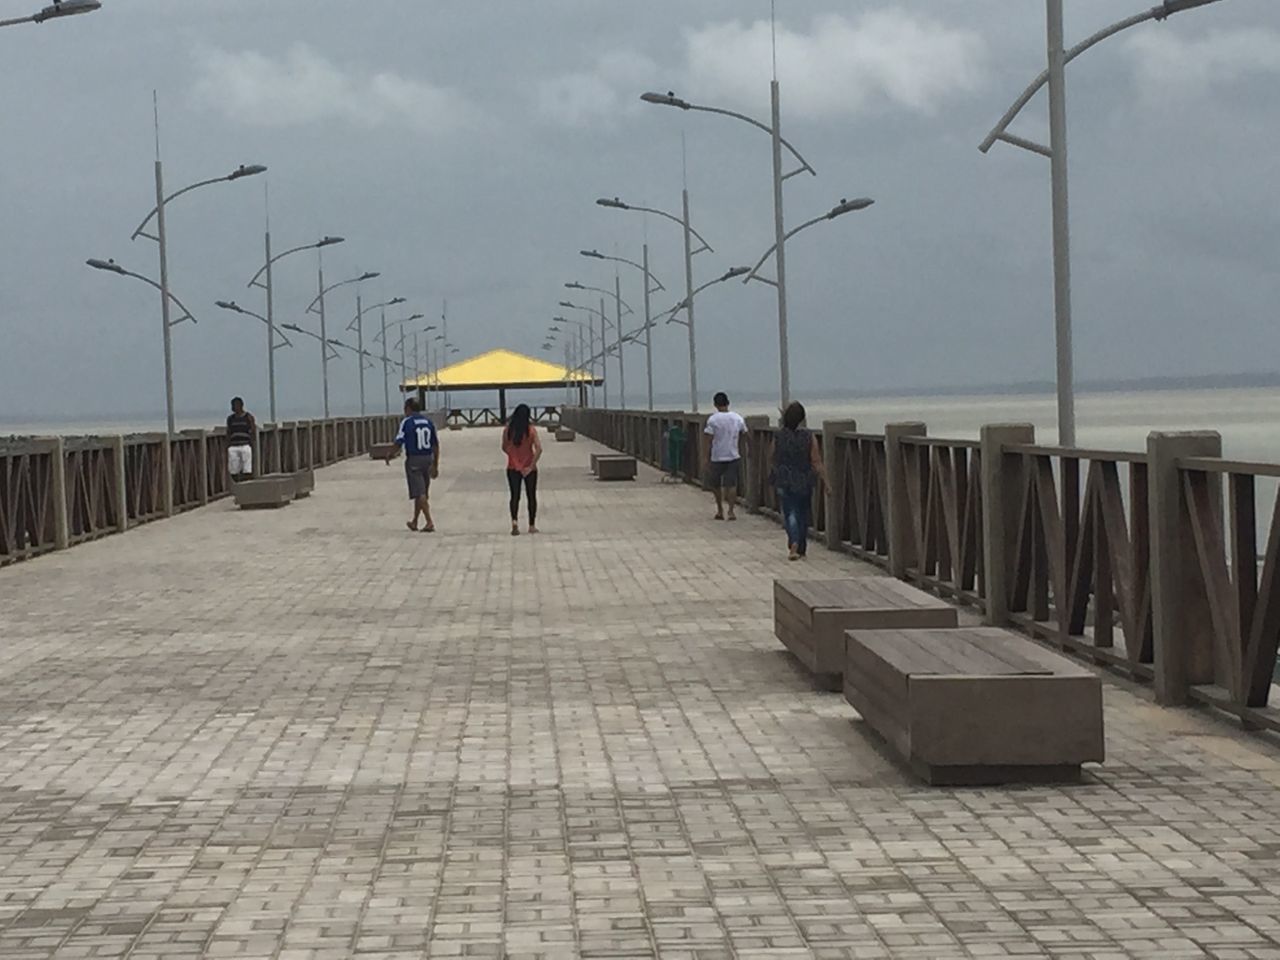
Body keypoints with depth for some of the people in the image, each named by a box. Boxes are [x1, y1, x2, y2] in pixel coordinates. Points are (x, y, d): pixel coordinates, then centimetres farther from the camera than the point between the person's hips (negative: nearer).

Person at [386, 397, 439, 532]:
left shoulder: (407, 422, -9)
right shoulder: (428, 421, 7)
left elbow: (398, 444, -10)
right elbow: (436, 445, 8)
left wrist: (389, 456, 9)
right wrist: (435, 466, 15)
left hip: (413, 460, -6)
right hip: (428, 459, 6)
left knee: (419, 494, -5)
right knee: (423, 493, 16)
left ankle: (429, 522, -14)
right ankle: (414, 522, 28)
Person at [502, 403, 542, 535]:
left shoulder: (508, 430, -6)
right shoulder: (531, 430, -11)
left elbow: (504, 448, 3)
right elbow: (538, 449, -18)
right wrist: (531, 466, -15)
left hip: (513, 468, 1)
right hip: (529, 468, -1)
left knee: (515, 496, 7)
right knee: (531, 496, 13)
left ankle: (514, 521, -16)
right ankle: (532, 525, 19)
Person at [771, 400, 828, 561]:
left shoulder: (778, 437, -7)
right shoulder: (809, 438, -10)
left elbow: (774, 460, 5)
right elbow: (817, 463, -9)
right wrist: (825, 482, -2)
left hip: (784, 482, 0)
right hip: (804, 482, 0)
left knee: (789, 513, 2)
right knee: (802, 514, 15)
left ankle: (794, 543, -22)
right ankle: (801, 548, 23)